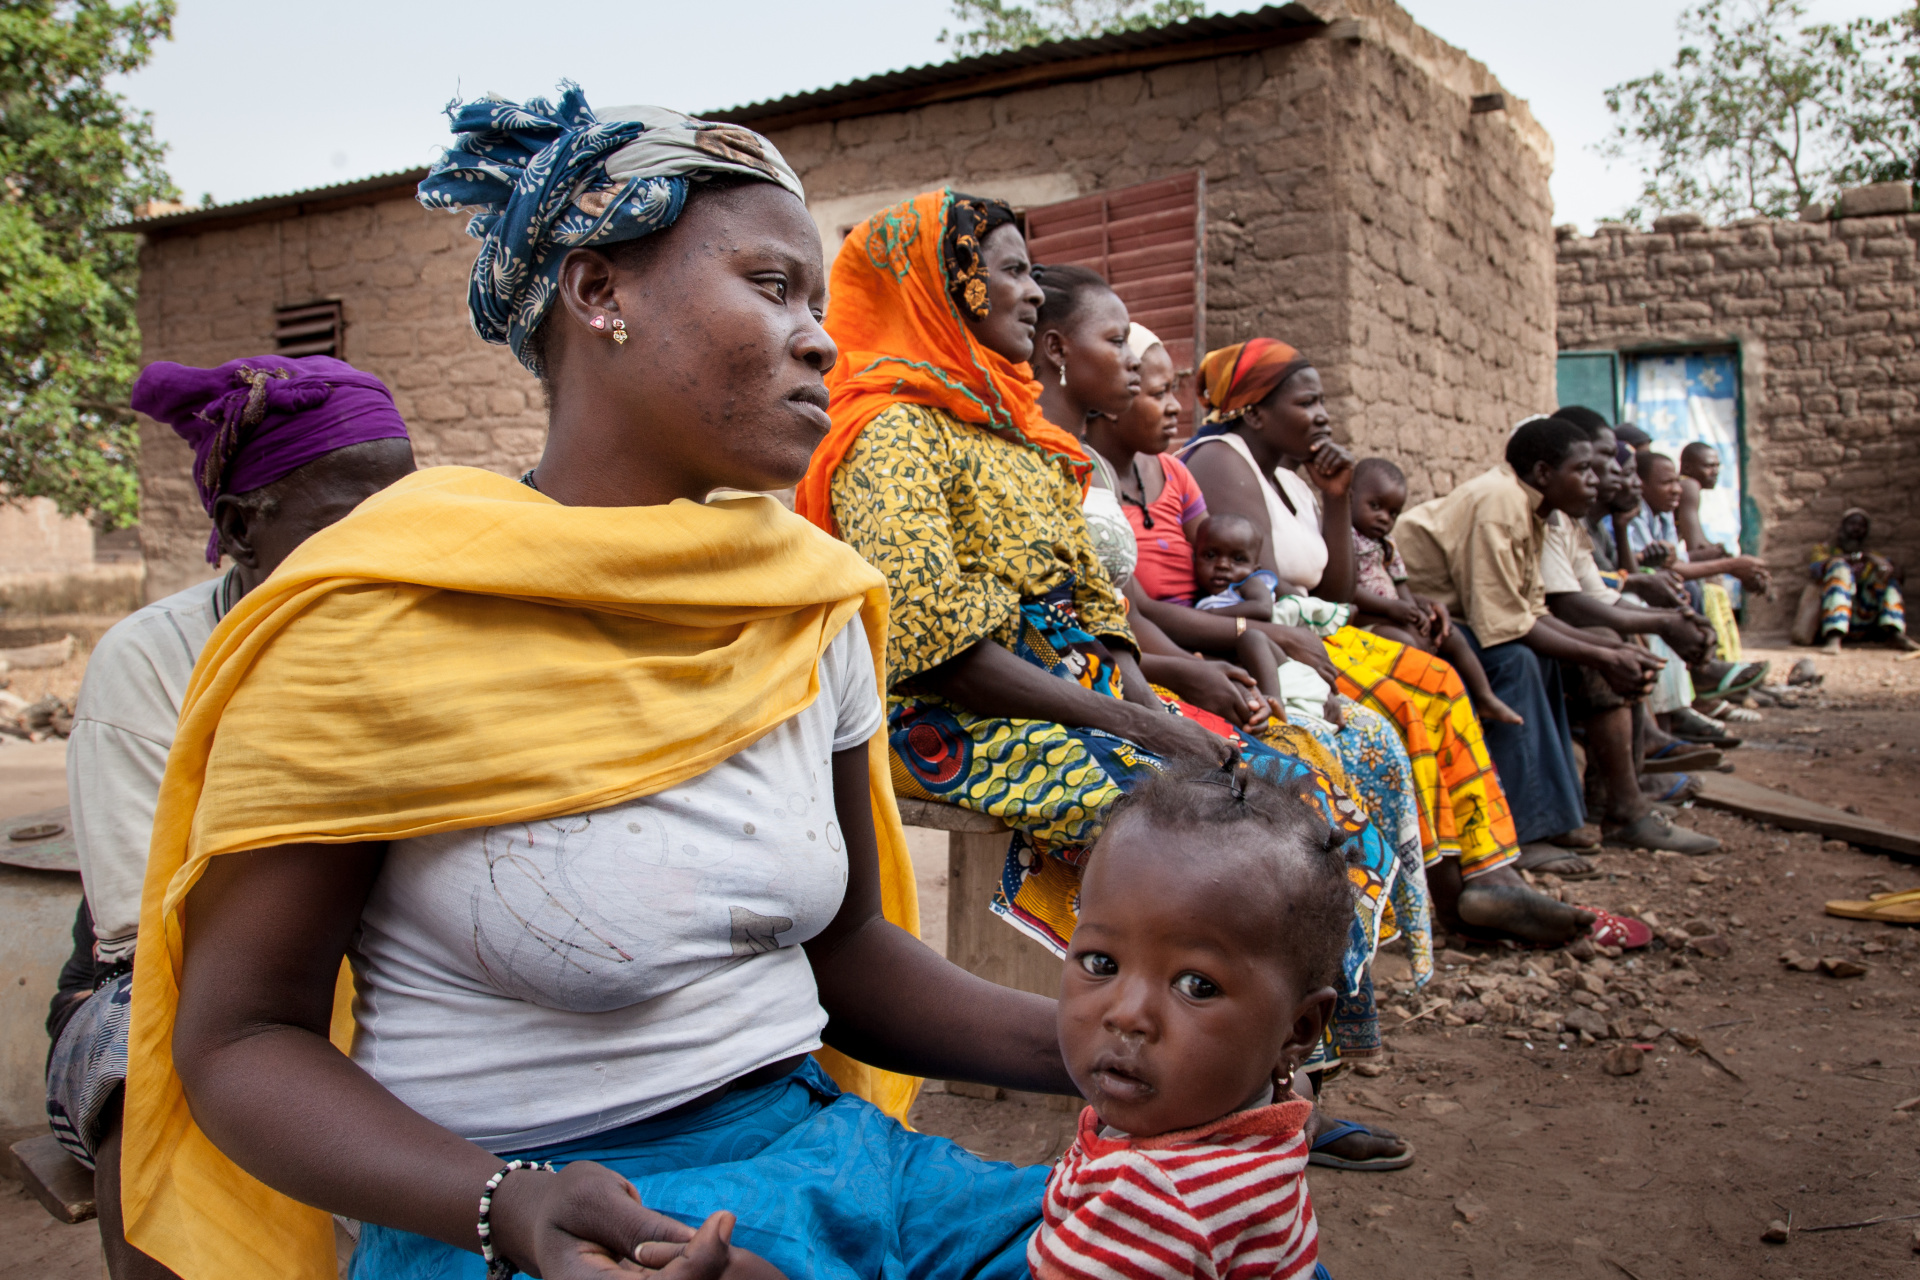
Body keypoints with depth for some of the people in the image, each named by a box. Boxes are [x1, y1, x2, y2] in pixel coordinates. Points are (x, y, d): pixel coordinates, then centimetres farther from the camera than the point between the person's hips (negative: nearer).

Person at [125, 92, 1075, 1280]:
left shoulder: (812, 598, 3)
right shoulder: (374, 616, -13)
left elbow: (842, 947, 9)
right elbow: (239, 1034, -7)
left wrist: (1099, 1041, -6)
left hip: (817, 1149, 5)